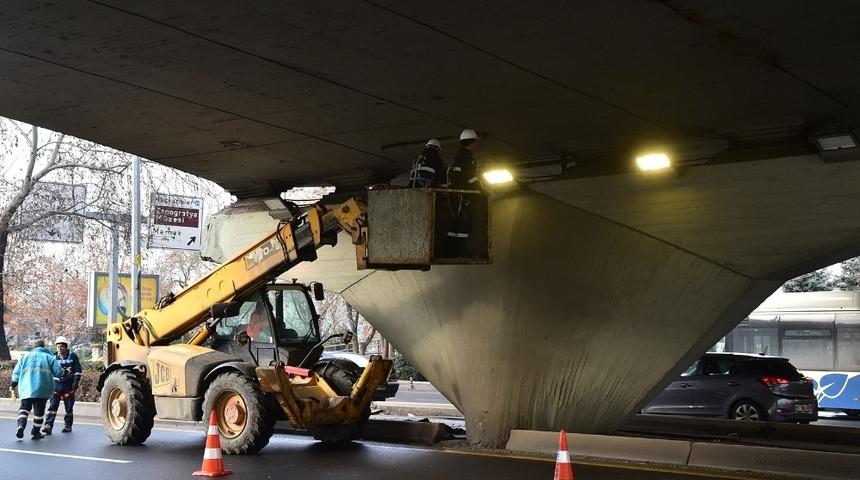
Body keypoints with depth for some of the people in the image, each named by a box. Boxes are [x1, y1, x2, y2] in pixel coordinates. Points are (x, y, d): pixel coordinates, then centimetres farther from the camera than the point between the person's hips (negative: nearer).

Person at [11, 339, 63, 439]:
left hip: (26, 389, 2)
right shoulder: (49, 357, 3)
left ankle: (21, 425, -13)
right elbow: (58, 371, -4)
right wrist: (64, 372, 18)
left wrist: (14, 383, 22)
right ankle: (36, 432, 12)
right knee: (39, 410, 8)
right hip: (42, 390, -1)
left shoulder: (25, 357, 11)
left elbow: (16, 372, 9)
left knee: (24, 407, 11)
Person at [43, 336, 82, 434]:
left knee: (69, 406, 6)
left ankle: (68, 425, 18)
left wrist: (76, 381, -7)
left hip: (69, 385, -2)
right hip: (56, 384, 2)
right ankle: (48, 425, -15)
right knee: (52, 405, -10)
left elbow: (78, 370, 2)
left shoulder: (73, 356, 1)